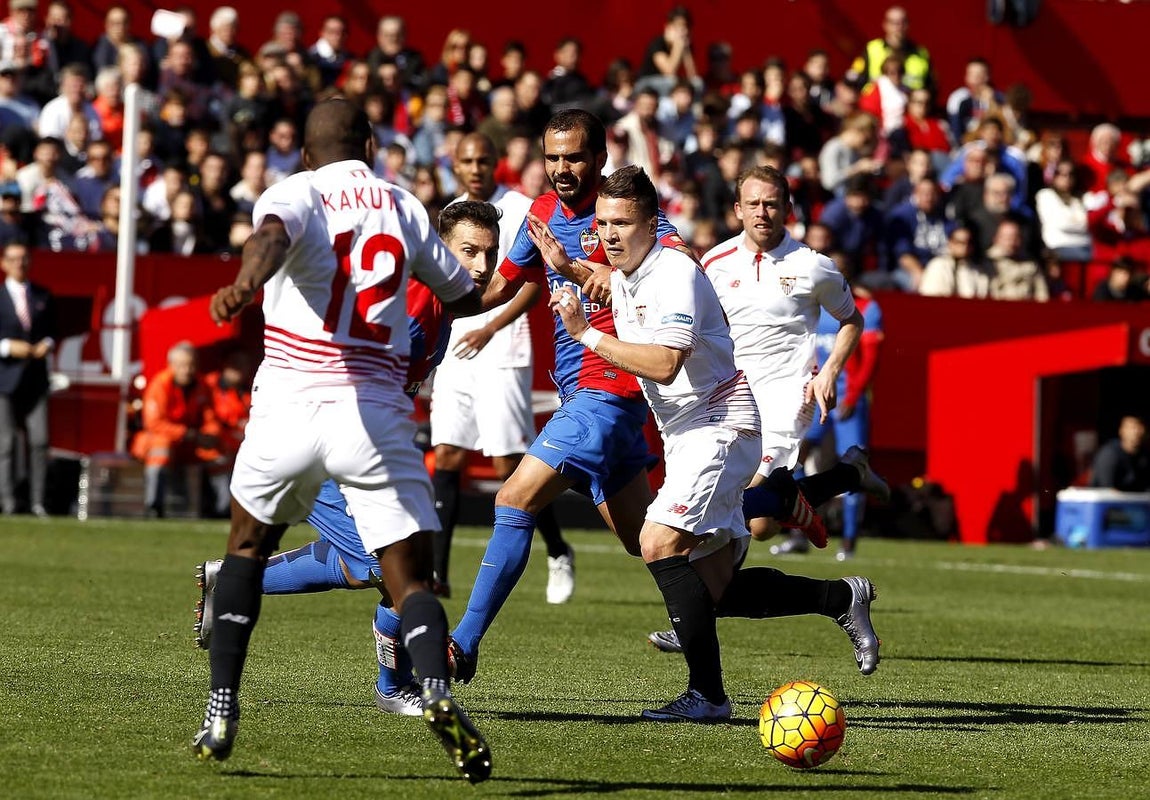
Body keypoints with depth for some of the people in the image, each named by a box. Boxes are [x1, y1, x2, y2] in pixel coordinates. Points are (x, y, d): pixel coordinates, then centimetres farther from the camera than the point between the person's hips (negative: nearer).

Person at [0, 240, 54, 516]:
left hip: (36, 378, 3)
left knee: (40, 441, -4)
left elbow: (51, 329, 18)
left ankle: (37, 501, -1)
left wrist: (47, 344, -1)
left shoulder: (43, 296, 12)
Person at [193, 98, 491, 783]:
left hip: (289, 405, 0)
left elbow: (272, 237, -23)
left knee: (248, 546, 22)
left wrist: (243, 286, -43)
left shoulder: (294, 194, 3)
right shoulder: (404, 207, 13)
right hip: (376, 415, 0)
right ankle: (436, 689, -29)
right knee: (410, 577, 1)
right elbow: (466, 299, 26)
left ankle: (220, 717, 16)